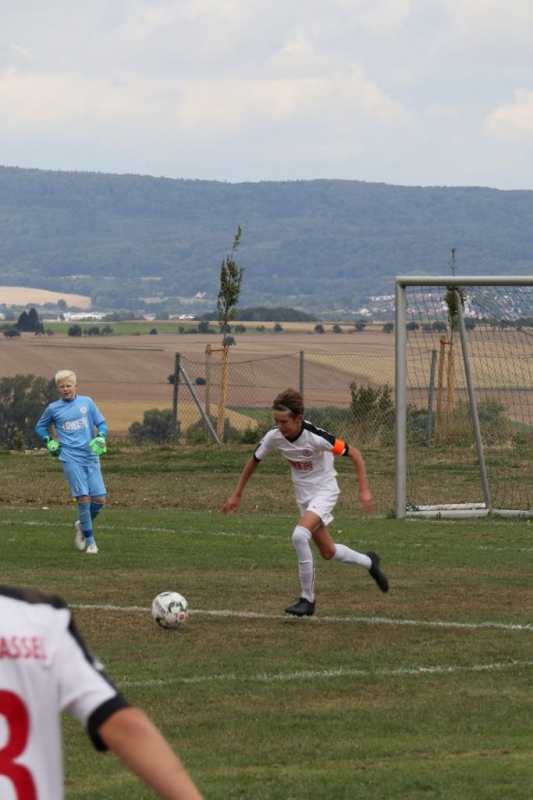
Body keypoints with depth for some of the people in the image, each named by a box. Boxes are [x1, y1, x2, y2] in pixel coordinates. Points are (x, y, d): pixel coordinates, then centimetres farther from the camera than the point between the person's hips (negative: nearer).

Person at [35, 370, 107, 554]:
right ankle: (90, 541, -2)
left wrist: (100, 438, -9)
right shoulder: (53, 408, 5)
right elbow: (40, 427, 20)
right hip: (71, 459, -2)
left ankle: (82, 525, 26)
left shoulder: (86, 402, 6)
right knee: (83, 498, -11)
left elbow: (101, 423, 10)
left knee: (100, 499, -2)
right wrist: (49, 442, 3)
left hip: (91, 457, 2)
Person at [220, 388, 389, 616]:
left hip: (324, 491, -6)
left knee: (300, 535, -28)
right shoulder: (274, 437, -15)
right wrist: (237, 495, 8)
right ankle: (369, 562, 46)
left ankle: (308, 599, -16)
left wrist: (364, 490, -23)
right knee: (327, 552, 15)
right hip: (303, 494, 6)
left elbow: (354, 454, -20)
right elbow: (254, 461, 4)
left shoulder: (315, 438, -29)